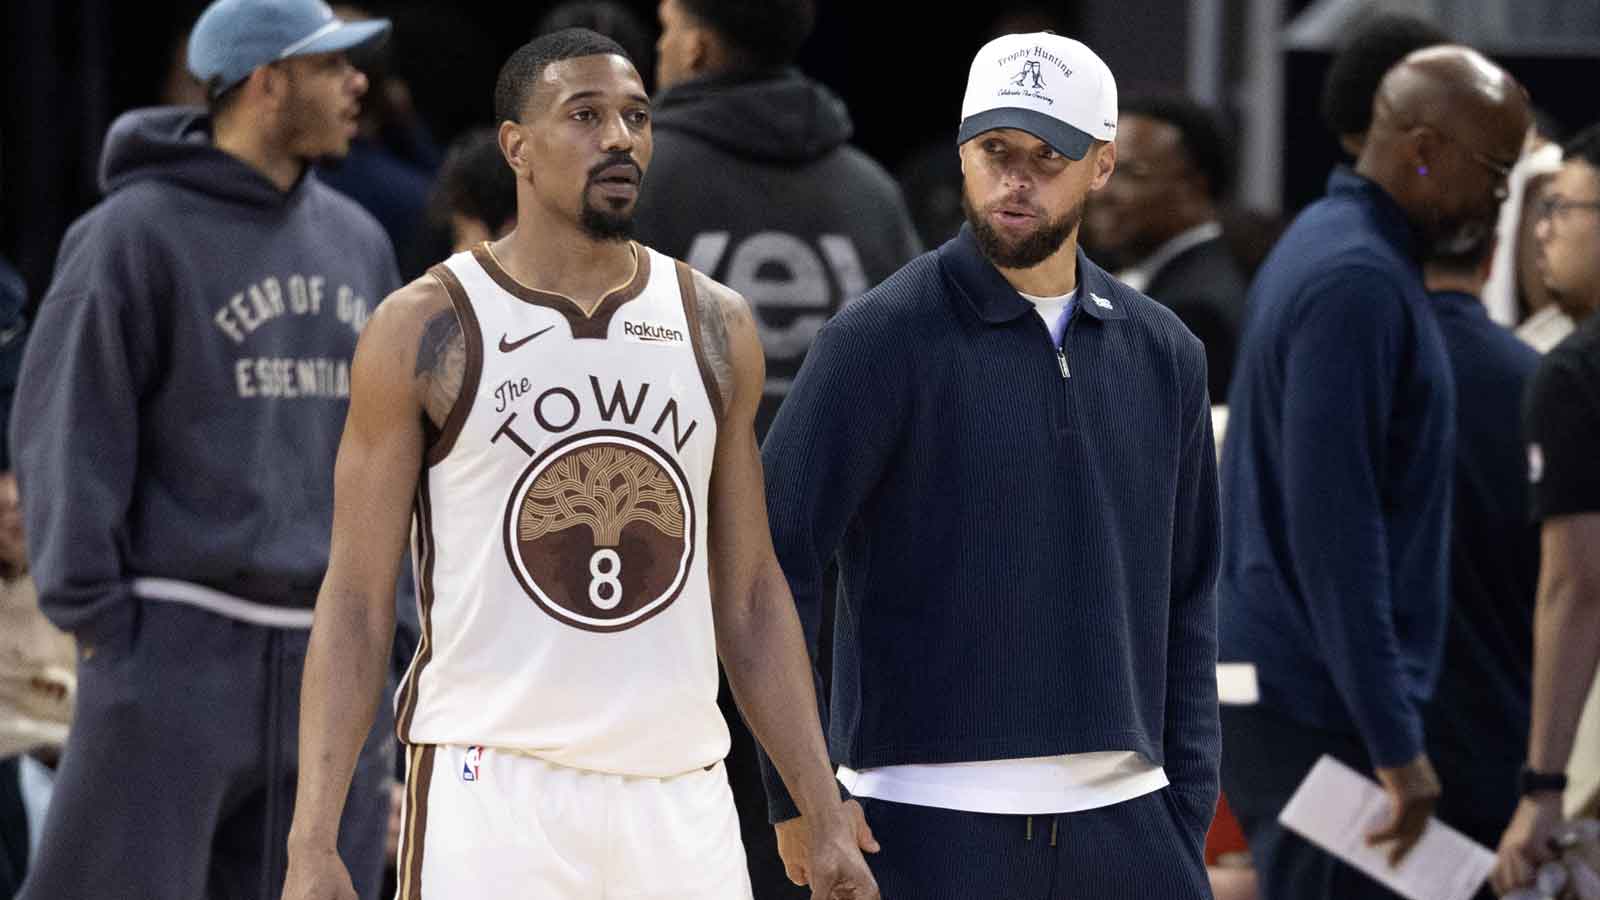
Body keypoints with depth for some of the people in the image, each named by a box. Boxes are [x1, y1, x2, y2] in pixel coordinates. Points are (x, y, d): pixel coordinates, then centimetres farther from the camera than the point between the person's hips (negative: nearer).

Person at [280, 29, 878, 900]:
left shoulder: (714, 327, 9)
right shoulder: (425, 329, -2)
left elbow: (750, 597, 14)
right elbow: (356, 599, -2)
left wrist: (826, 819, 9)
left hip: (678, 792, 4)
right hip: (491, 788, -4)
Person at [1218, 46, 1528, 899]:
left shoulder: (1328, 247, 15)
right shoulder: (1358, 284, -17)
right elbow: (1334, 531, -22)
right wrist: (1393, 740, -23)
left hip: (1292, 693, 10)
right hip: (1321, 708, -10)